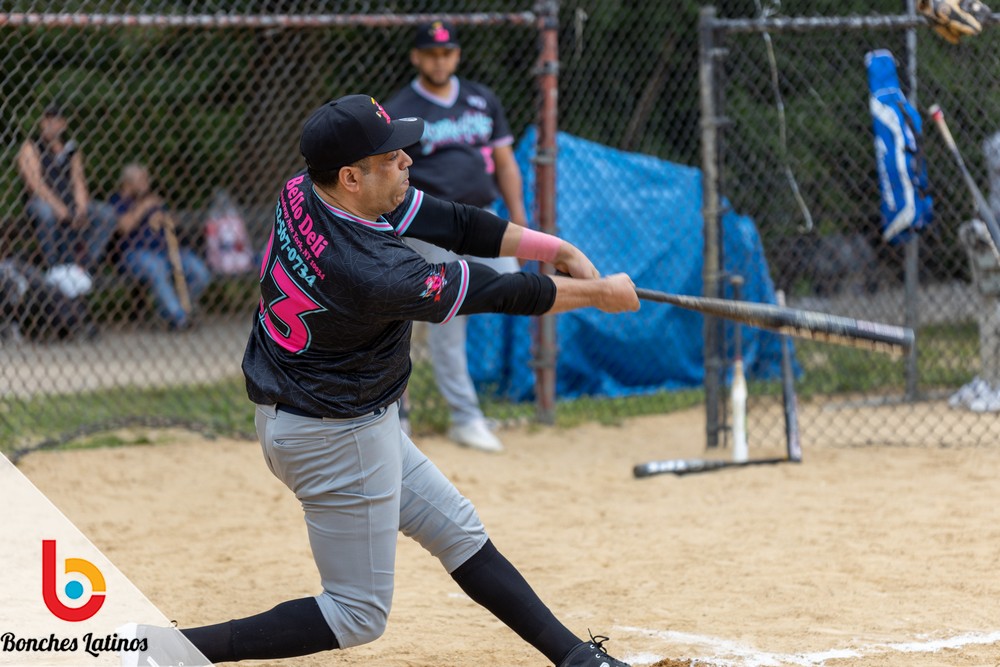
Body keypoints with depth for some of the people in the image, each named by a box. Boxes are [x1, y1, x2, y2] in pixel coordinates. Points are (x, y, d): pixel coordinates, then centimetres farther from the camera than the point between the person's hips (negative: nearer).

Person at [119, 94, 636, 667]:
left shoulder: (307, 193, -8)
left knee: (459, 532, 19)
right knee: (358, 614, 1)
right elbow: (494, 295, -21)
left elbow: (450, 222, -2)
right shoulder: (372, 272, -33)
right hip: (337, 440, -10)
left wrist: (557, 249, -3)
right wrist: (596, 294, -7)